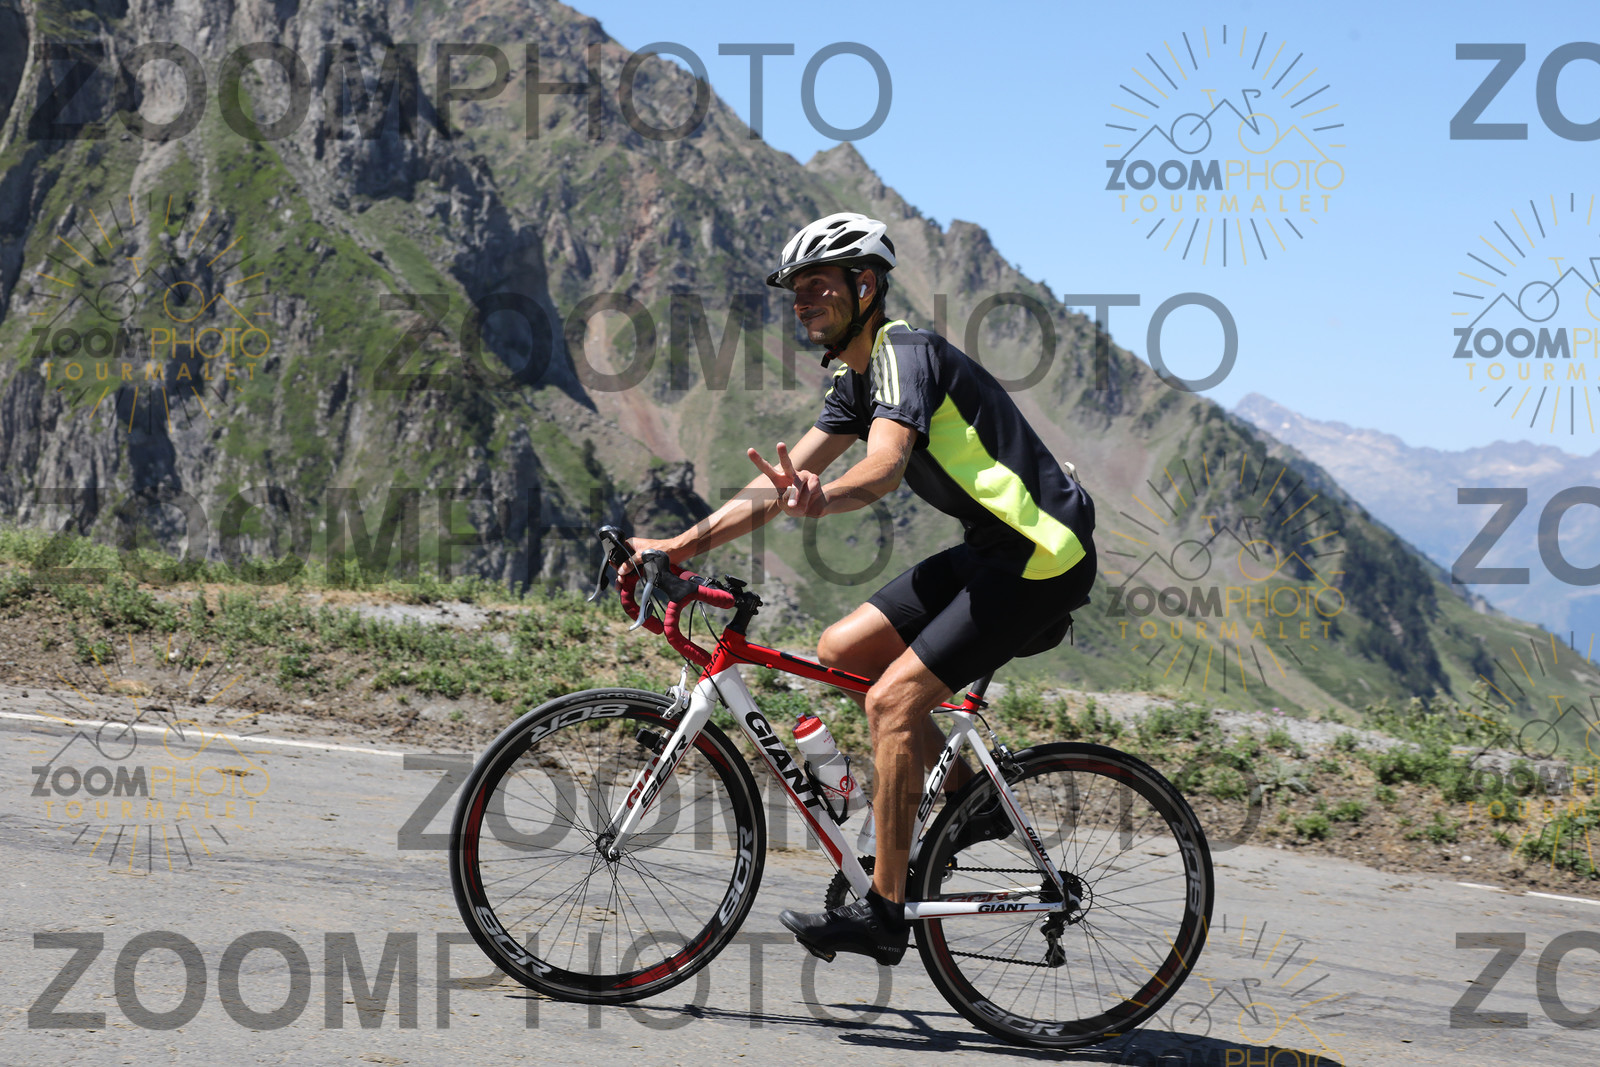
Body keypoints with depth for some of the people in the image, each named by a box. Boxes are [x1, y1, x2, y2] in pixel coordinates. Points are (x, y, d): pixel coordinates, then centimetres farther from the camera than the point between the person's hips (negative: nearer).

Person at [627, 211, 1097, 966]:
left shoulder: (905, 353, -16)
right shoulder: (858, 376, 13)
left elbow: (886, 464, -35)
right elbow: (783, 480, 12)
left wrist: (820, 501, -54)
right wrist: (683, 545, 4)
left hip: (1044, 555, -10)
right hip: (990, 550, 10)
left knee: (892, 698, -16)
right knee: (843, 650, 6)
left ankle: (882, 912, -10)